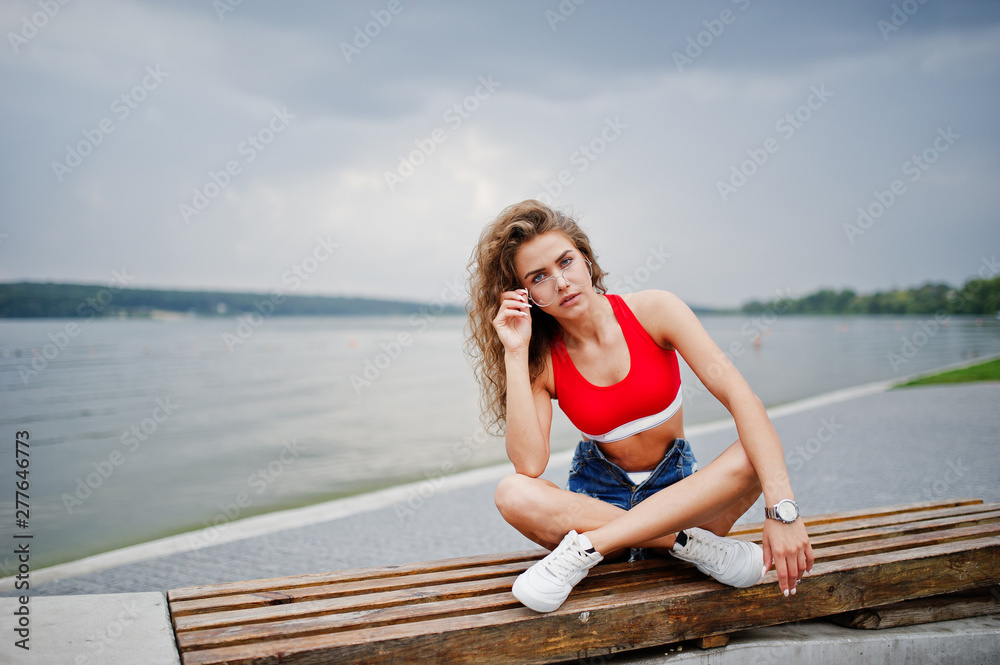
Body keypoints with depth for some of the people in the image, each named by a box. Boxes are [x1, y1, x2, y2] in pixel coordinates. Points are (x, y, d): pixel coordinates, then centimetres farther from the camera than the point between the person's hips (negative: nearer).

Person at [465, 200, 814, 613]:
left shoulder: (653, 311, -12)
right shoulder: (544, 360, -10)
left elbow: (738, 396, -22)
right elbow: (529, 464, -25)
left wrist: (782, 509, -33)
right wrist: (515, 353, -25)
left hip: (680, 489, 1)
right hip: (597, 497, 0)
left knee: (756, 455, -30)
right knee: (513, 494, -31)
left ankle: (584, 547, -31)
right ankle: (695, 545, -26)